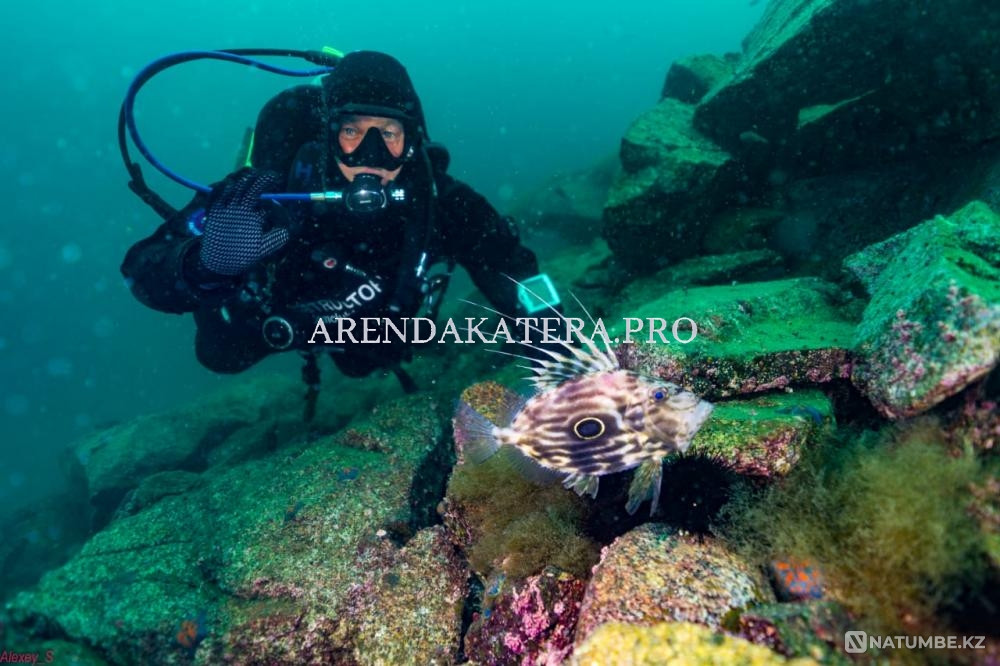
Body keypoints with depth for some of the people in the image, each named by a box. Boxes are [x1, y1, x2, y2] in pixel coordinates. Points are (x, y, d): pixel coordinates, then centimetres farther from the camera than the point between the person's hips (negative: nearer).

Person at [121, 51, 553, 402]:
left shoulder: (437, 198, -38)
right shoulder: (273, 192, -42)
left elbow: (514, 274, -29)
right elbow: (141, 270, -39)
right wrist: (204, 266, -62)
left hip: (369, 321, 2)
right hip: (270, 314, -1)